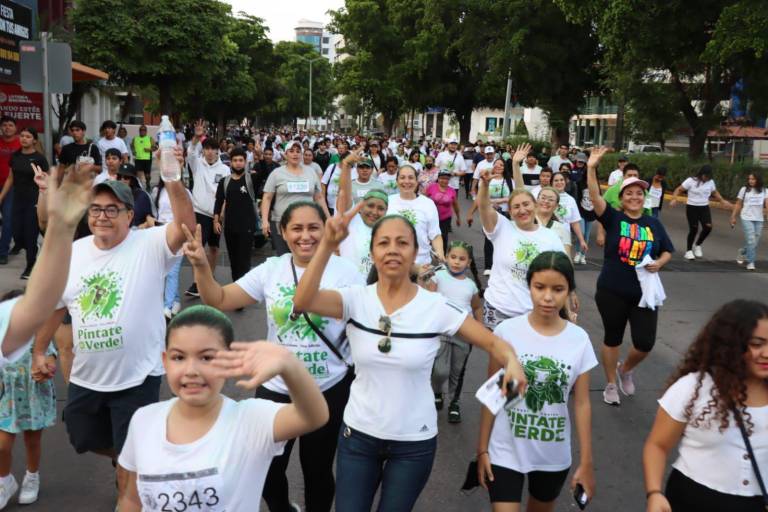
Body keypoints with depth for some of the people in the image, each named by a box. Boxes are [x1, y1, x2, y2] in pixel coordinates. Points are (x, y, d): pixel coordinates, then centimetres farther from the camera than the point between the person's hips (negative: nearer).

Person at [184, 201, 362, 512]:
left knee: (317, 470, 16)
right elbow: (218, 301, -4)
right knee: (267, 470, 16)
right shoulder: (270, 270, -2)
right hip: (276, 388, 3)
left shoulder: (345, 272, -10)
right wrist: (201, 265, -20)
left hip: (329, 390, -2)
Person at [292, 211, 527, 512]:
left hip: (414, 441, -1)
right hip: (358, 434, 1)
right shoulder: (356, 300, -11)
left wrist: (512, 362, -31)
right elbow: (303, 302, -29)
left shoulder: (437, 308, -14)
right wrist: (328, 244, -41)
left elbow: (493, 343, -8)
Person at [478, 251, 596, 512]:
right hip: (506, 452, -2)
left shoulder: (579, 339, -8)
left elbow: (582, 403, -2)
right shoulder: (507, 331, -13)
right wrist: (482, 449, -3)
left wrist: (586, 462, -1)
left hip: (554, 456, 3)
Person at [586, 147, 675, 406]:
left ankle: (626, 368, 32)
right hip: (612, 292, -2)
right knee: (612, 339, 12)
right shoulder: (613, 218, -6)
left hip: (644, 293, 2)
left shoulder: (654, 224, 4)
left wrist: (659, 263, -9)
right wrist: (591, 168, -33)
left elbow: (667, 251, 14)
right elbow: (595, 196, -21)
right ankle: (611, 384, 32)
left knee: (645, 343, -1)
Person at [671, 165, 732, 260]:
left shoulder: (711, 182, 3)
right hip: (692, 207, -4)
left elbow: (715, 192, 21)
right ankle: (688, 251, 14)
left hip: (704, 208, 4)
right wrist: (674, 199, -26)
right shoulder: (690, 181, -11)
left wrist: (723, 201, 15)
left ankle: (697, 245, 12)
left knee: (708, 227, -13)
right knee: (693, 229, -3)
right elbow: (678, 189, -9)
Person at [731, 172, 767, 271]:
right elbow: (738, 204, 7)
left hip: (759, 219, 2)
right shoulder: (744, 189, 2)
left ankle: (742, 252, 36)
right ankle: (750, 262, -3)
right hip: (747, 218, -2)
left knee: (755, 242, 9)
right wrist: (733, 217, 5)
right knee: (751, 241, -12)